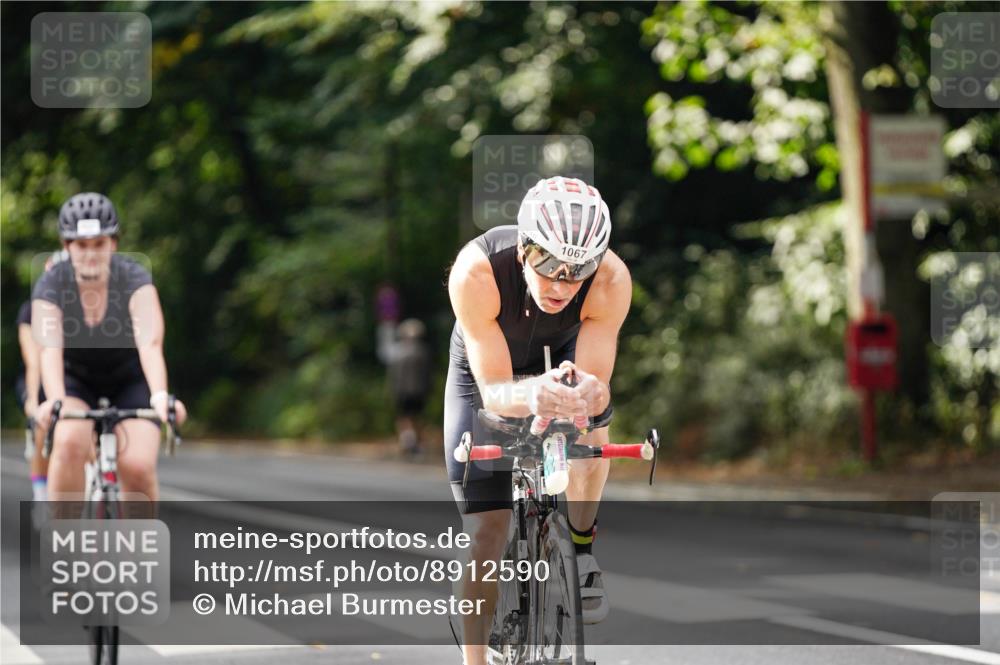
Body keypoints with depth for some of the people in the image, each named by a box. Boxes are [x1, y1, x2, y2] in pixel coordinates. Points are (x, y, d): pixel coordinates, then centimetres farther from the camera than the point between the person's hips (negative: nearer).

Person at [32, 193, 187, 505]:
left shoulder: (134, 279, -22)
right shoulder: (50, 286, -19)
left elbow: (150, 344, -36)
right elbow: (50, 348, -33)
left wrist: (160, 396, -54)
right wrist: (54, 401, -52)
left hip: (130, 381, 0)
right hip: (76, 380, 0)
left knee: (138, 466, -21)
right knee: (69, 443, -30)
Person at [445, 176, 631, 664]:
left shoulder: (611, 280, -35)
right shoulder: (476, 271, -40)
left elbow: (597, 383, -34)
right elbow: (493, 391, -38)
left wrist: (590, 395, -58)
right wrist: (531, 397, -61)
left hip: (564, 359, 1)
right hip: (486, 371, -1)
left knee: (590, 434, -32)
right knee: (485, 535, -6)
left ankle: (581, 549, -5)